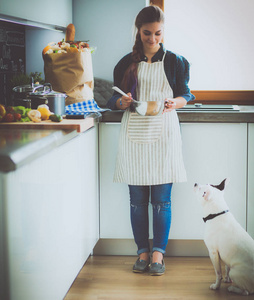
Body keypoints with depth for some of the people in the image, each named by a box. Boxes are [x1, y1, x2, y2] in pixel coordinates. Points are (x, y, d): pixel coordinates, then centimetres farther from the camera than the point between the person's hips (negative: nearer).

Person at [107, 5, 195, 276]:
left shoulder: (174, 61, 5)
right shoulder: (127, 63, 8)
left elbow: (185, 94, 8)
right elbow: (114, 99, 11)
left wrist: (174, 103, -14)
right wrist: (122, 102, -12)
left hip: (163, 132, -1)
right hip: (134, 133, 2)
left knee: (161, 199, -2)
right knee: (137, 198, 4)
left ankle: (158, 253, 8)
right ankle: (142, 252, 15)